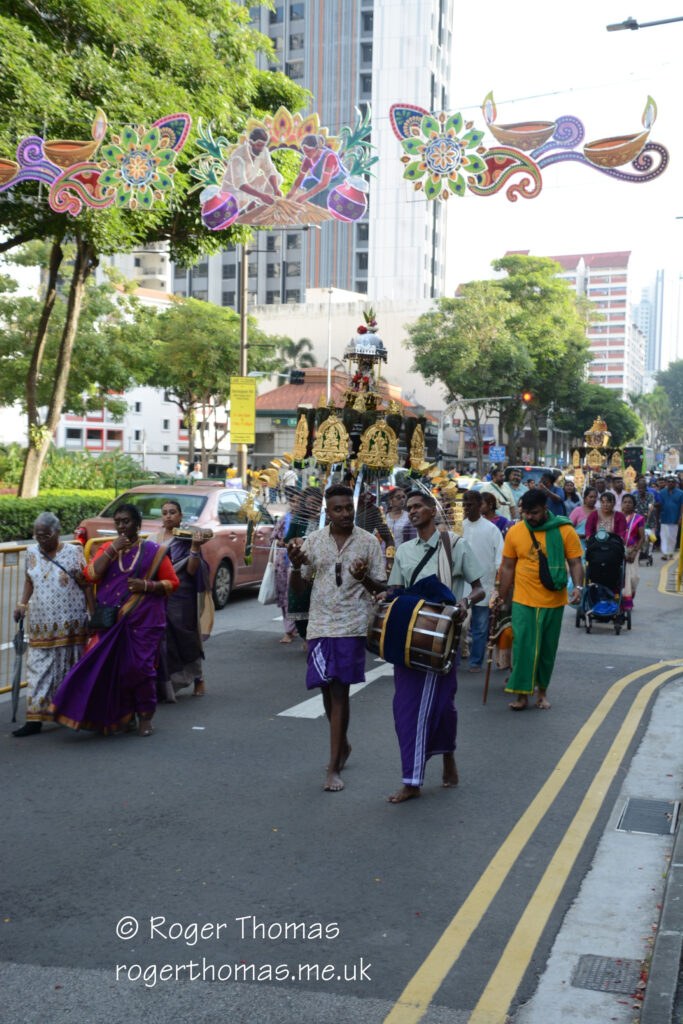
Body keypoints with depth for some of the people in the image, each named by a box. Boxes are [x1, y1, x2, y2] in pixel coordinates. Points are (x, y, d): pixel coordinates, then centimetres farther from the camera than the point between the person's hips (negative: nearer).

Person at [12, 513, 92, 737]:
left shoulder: (73, 553, -4)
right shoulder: (32, 554, 8)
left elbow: (87, 585, -3)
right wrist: (22, 604, 7)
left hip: (69, 624, -3)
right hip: (40, 626, 4)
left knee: (70, 669, 5)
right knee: (38, 669, 0)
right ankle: (35, 720, 2)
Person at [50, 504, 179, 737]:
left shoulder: (153, 551, 3)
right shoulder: (108, 549, 11)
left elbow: (172, 582, 3)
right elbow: (92, 574, -4)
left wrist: (146, 585, -13)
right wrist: (113, 549, -10)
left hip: (143, 621, -3)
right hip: (111, 620, 3)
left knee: (140, 667, -5)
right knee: (113, 667, 2)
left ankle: (145, 717, 13)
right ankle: (122, 715, 20)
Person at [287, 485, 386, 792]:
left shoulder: (369, 542, 0)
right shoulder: (313, 540, 5)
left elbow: (380, 588, 2)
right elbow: (297, 589, 8)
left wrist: (363, 578, -20)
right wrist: (295, 565, -12)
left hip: (351, 625, -3)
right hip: (320, 625, 3)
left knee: (339, 691, -7)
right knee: (327, 689, 12)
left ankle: (334, 767, -2)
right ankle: (342, 744, 37)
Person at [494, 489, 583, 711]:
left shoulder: (565, 530, -4)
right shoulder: (514, 532, 1)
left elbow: (575, 562, -1)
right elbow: (507, 567, 8)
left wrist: (578, 586, -16)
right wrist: (502, 596, 8)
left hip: (554, 601, 0)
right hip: (523, 601, 0)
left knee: (548, 649, 10)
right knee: (523, 647, -5)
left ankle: (541, 691, 26)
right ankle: (522, 693, 4)